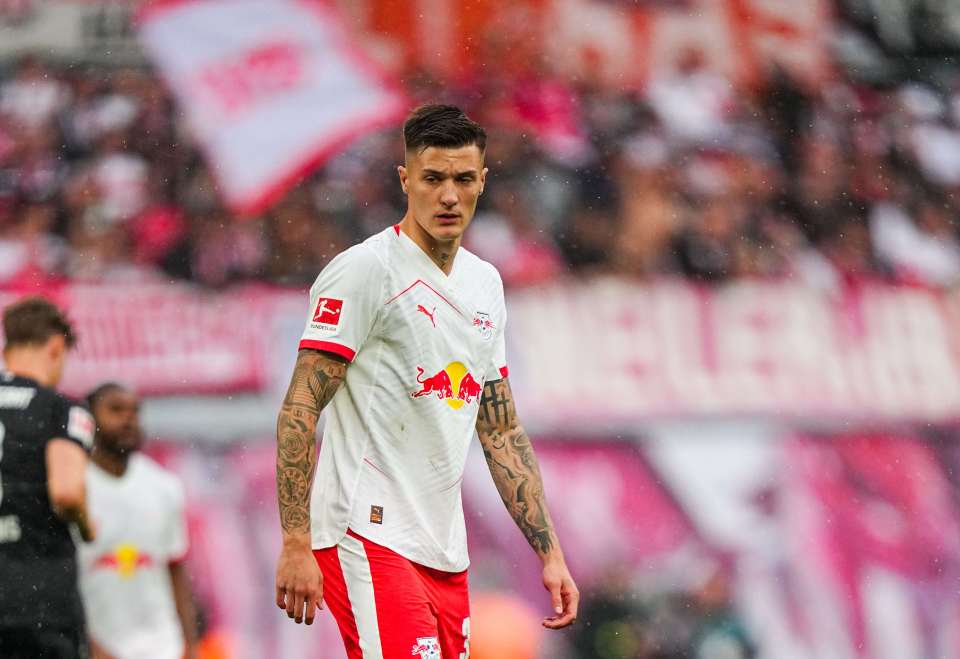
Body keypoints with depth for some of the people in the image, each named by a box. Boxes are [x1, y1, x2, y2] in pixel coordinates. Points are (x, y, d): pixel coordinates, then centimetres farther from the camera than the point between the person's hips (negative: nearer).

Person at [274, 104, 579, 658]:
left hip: (444, 549, 8)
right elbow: (299, 411, -12)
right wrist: (295, 544, -20)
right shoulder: (364, 270, -8)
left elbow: (502, 432, 21)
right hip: (367, 535, -8)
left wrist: (550, 551, 15)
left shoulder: (486, 284, 16)